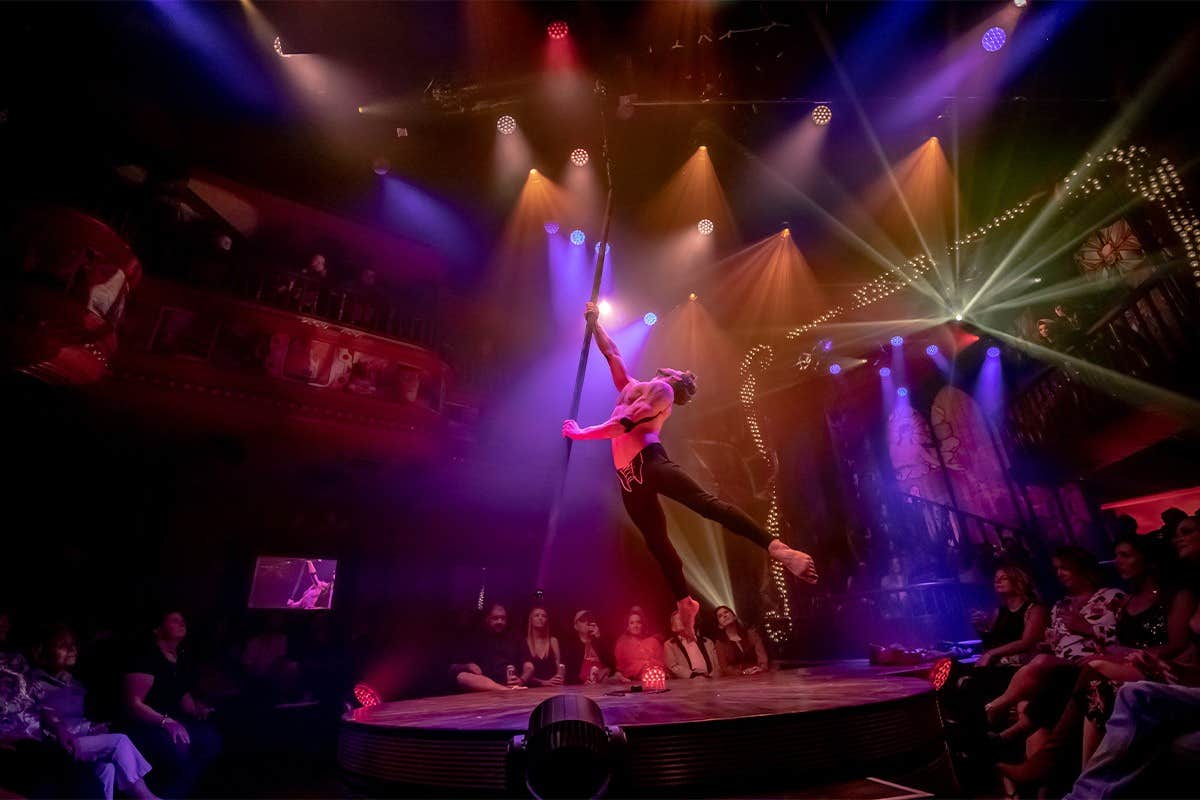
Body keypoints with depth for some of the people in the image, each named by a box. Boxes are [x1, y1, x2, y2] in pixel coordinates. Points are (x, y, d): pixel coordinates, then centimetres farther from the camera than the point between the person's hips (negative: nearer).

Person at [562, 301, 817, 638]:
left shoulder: (662, 391, 2)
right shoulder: (630, 387, 26)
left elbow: (622, 426, -9)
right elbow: (610, 352, 35)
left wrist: (579, 433, -3)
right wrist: (595, 322, 35)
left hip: (649, 462, -7)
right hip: (628, 477, 7)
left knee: (706, 502, -23)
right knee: (656, 540, 7)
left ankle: (776, 548, -31)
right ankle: (684, 602, 17)